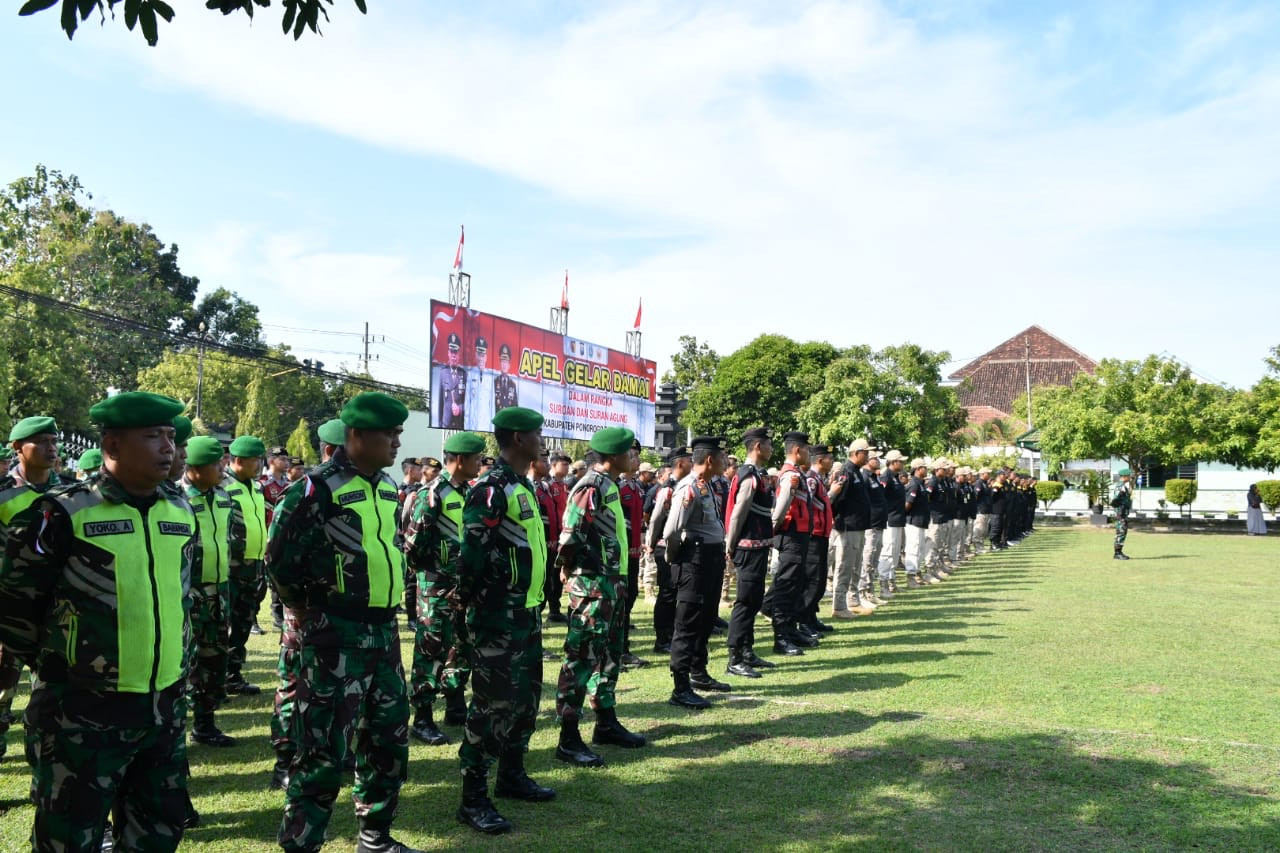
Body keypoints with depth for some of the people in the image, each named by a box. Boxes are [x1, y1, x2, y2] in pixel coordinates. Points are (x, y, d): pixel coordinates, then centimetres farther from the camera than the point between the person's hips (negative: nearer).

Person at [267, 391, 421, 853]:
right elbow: (280, 560, -11)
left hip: (383, 628, 8)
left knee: (389, 735, 16)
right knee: (325, 745, -2)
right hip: (336, 633, -8)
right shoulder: (318, 488, -15)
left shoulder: (386, 486, 9)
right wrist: (308, 612, -1)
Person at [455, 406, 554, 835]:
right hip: (498, 613, -10)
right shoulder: (491, 489, -18)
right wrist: (470, 602, -13)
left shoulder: (523, 485, 13)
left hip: (526, 610, 10)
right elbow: (473, 554, -20)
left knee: (525, 696, 17)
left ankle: (512, 775, 32)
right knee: (492, 701, -4)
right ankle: (473, 798, 5)